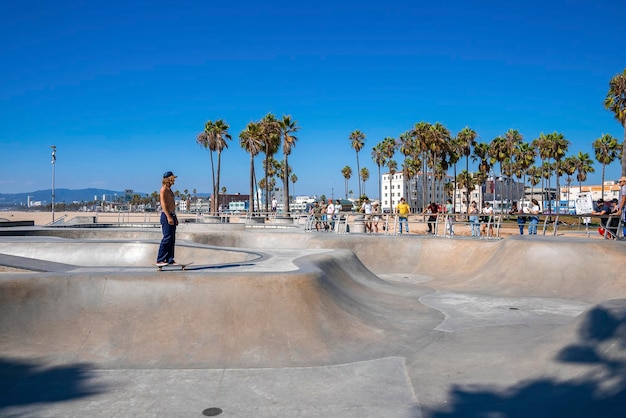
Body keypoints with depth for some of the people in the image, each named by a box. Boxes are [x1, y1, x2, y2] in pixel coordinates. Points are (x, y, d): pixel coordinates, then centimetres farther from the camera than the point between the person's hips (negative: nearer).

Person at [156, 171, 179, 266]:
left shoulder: (169, 190, 20)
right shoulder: (163, 189, -8)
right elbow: (163, 204, -18)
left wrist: (175, 217, 21)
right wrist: (168, 217, -25)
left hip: (172, 215, 9)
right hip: (166, 215, -9)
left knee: (172, 239, 8)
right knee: (167, 238, -12)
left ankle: (169, 259, 12)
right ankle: (160, 260, -9)